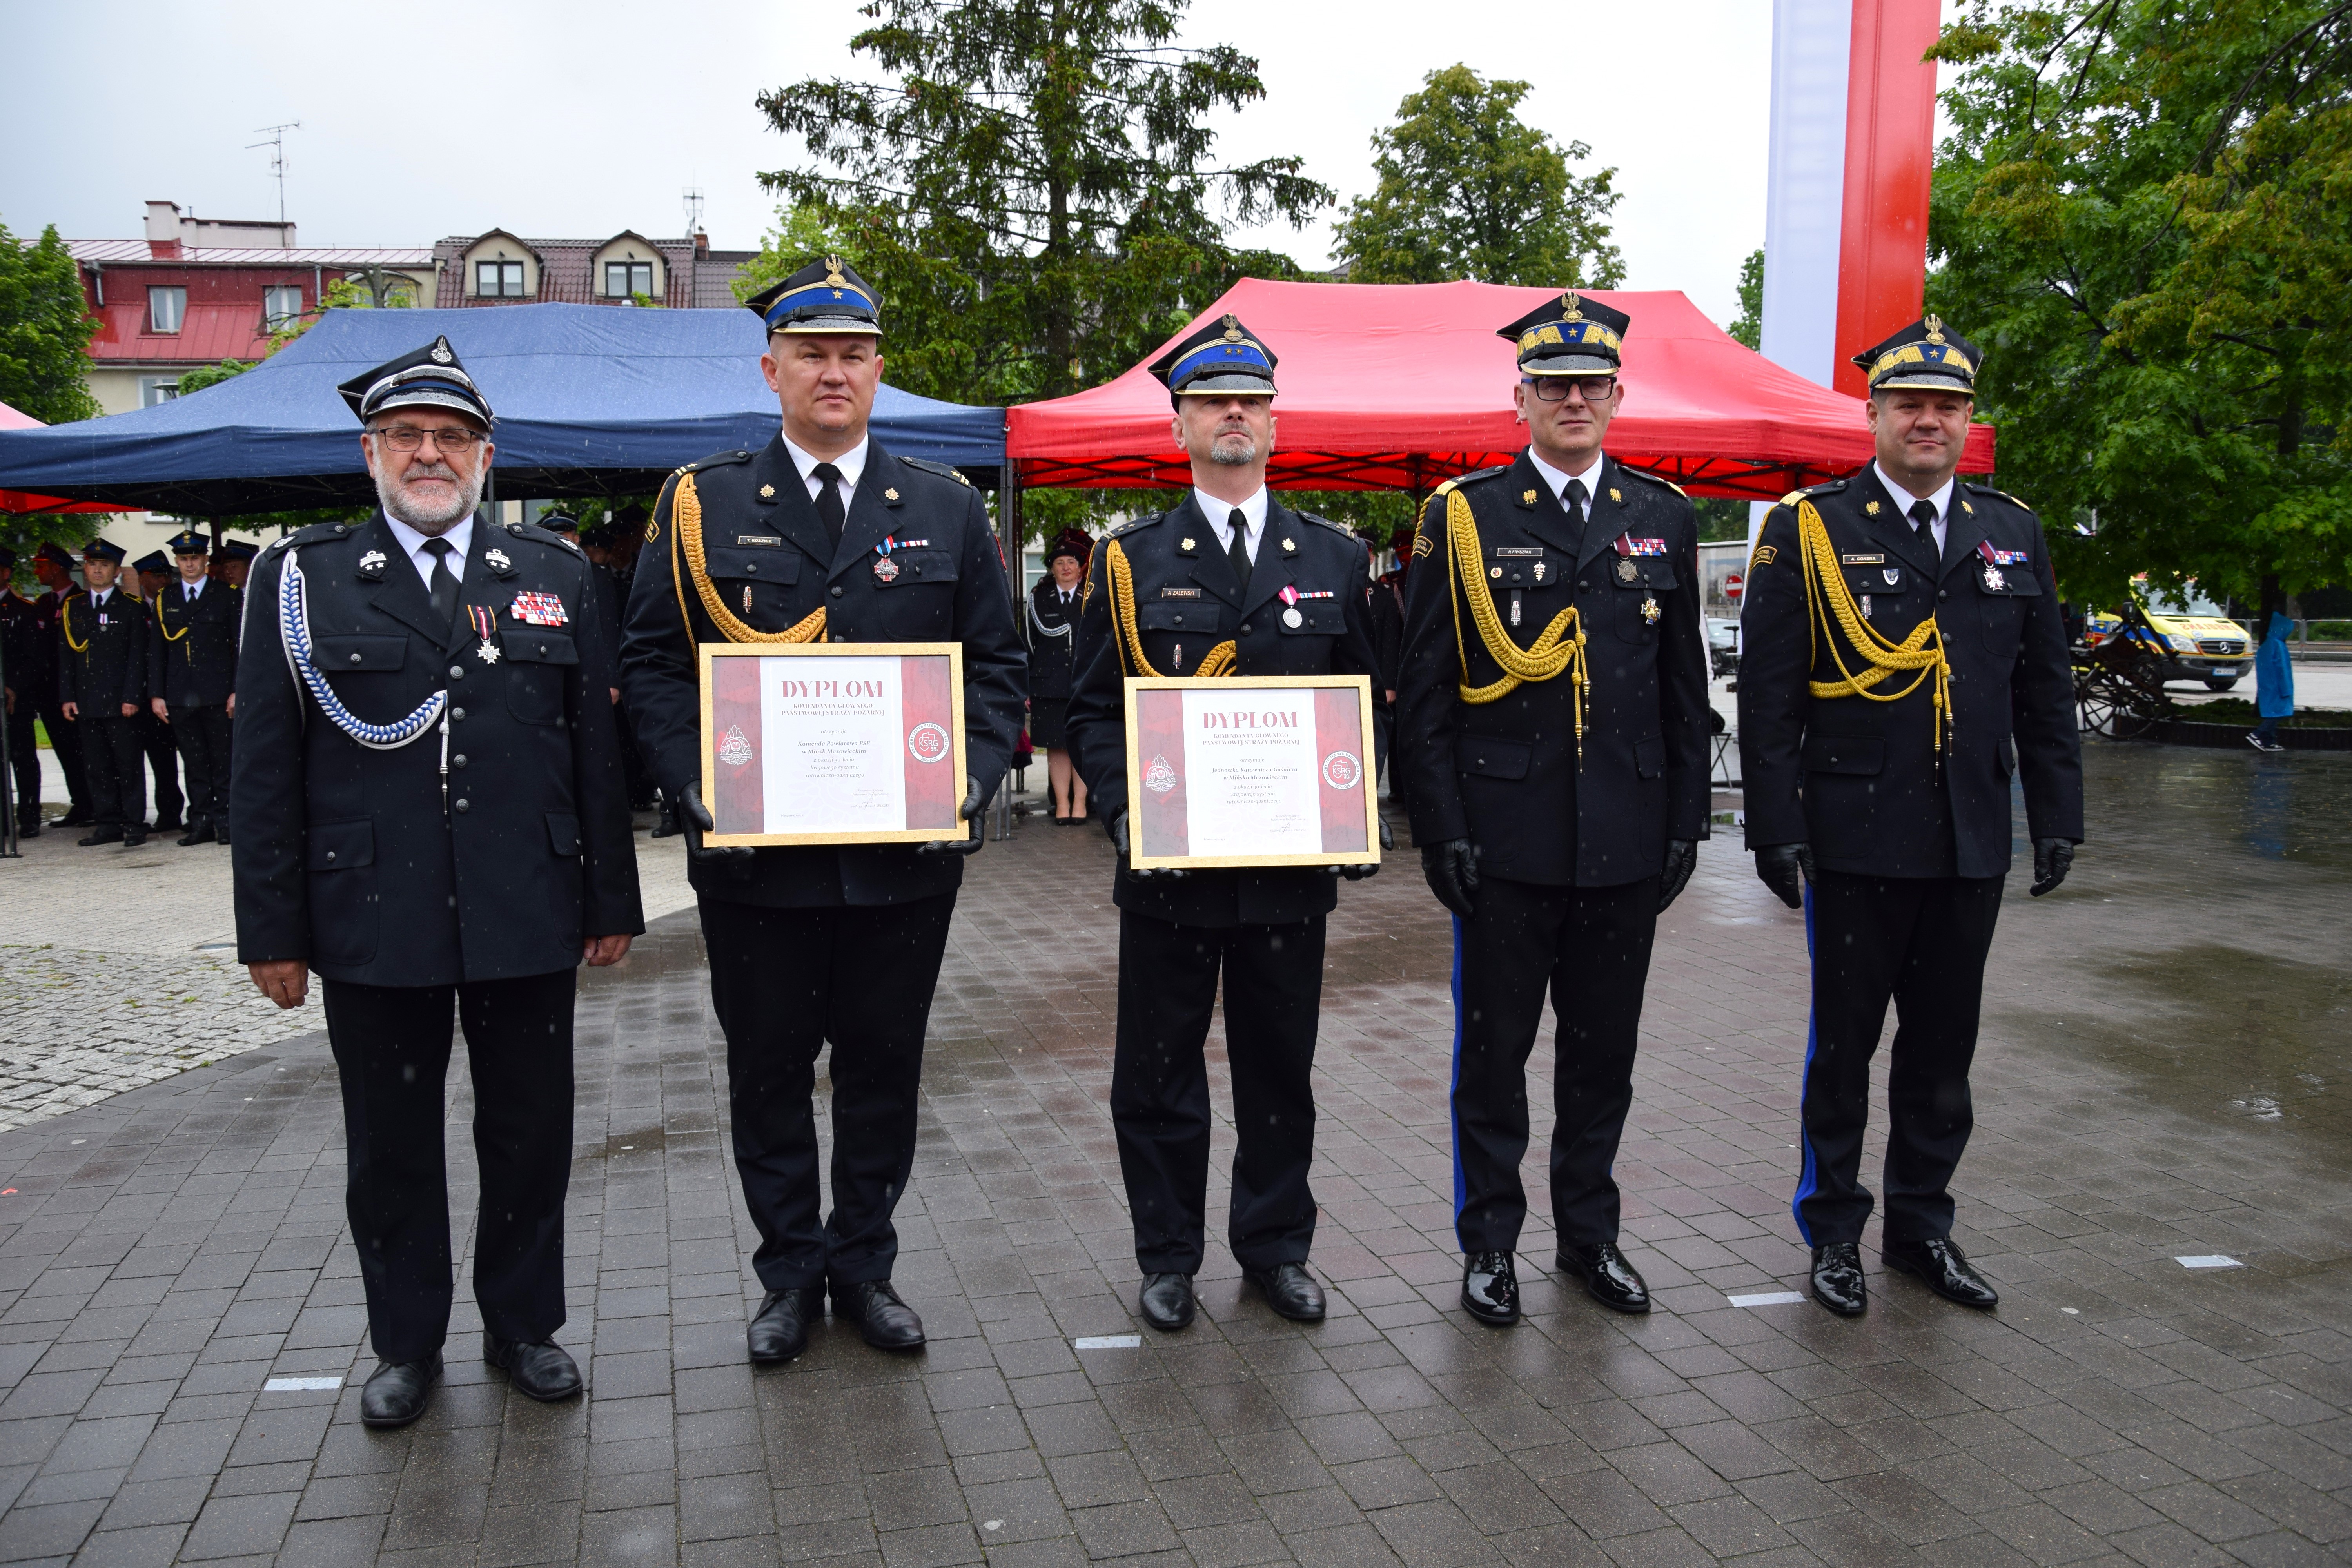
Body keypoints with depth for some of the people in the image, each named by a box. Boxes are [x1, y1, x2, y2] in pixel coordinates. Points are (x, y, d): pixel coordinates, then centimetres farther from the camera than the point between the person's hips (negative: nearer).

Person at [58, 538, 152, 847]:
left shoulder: (132, 608, 2)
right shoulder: (72, 608, 13)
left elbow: (138, 656, -3)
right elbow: (66, 656, 12)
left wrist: (132, 698, -11)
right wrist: (67, 697, 3)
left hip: (121, 703, -4)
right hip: (86, 703, 4)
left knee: (129, 765, -1)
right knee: (97, 768, 6)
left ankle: (134, 825, 3)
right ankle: (107, 825, 12)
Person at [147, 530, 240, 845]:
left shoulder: (228, 596, 5)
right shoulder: (163, 600, 12)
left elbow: (241, 647, 1)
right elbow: (156, 651, 11)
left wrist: (237, 690, -6)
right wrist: (156, 694, 3)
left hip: (218, 696, -2)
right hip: (180, 698, 2)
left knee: (223, 763, 0)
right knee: (195, 766, 5)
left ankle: (225, 822, 5)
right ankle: (201, 822, 9)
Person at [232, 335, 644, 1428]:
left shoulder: (555, 575, 8)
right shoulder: (300, 578, 3)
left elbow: (597, 750, 7)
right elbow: (264, 771, 1)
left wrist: (612, 899, 5)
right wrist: (274, 930, -2)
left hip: (529, 918, 1)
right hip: (371, 922, -1)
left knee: (532, 1133, 11)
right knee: (390, 1144, 11)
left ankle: (524, 1324, 30)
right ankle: (406, 1344, 29)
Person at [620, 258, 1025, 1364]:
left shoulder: (947, 509, 6)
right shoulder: (700, 505, 3)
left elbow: (995, 669, 7)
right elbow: (651, 664, 2)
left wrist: (971, 783, -9)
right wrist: (698, 788, -12)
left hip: (906, 855, 1)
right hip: (755, 857, -1)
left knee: (885, 1067, 11)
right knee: (768, 1072, 10)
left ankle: (864, 1267, 29)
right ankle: (790, 1276, 28)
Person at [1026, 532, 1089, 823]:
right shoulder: (1039, 599, 10)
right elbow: (1029, 644, 8)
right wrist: (1025, 687, 2)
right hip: (1049, 684, 1)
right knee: (1056, 746, 2)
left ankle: (1080, 802, 6)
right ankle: (1062, 804, 7)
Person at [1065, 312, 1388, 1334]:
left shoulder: (1335, 559, 8)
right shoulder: (1130, 561, 3)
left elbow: (1370, 702, 11)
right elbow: (1093, 711, 3)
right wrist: (1125, 812, -12)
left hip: (1292, 867, 2)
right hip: (1169, 868, -1)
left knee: (1281, 1071, 12)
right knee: (1158, 1074, 8)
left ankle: (1275, 1248, 29)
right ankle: (1168, 1257, 25)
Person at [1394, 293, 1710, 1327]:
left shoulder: (1664, 517, 9)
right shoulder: (1463, 515, -1)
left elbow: (1686, 689, 11)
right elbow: (1424, 689, -3)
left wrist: (1687, 821, 6)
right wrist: (1443, 827, -8)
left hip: (1627, 841, 3)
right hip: (1506, 838, -3)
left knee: (1604, 1046, 13)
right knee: (1495, 1046, 7)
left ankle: (1589, 1231, 30)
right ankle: (1491, 1242, 22)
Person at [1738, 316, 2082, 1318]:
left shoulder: (2014, 534, 10)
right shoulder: (1806, 529, -4)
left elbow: (2045, 693, 13)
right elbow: (1768, 698, -7)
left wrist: (2057, 816, 8)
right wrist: (1776, 830, -12)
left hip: (1971, 847, 4)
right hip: (1856, 840, -4)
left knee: (1943, 1048, 13)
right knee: (1843, 1046, 7)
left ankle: (1922, 1226, 28)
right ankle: (1833, 1233, 22)